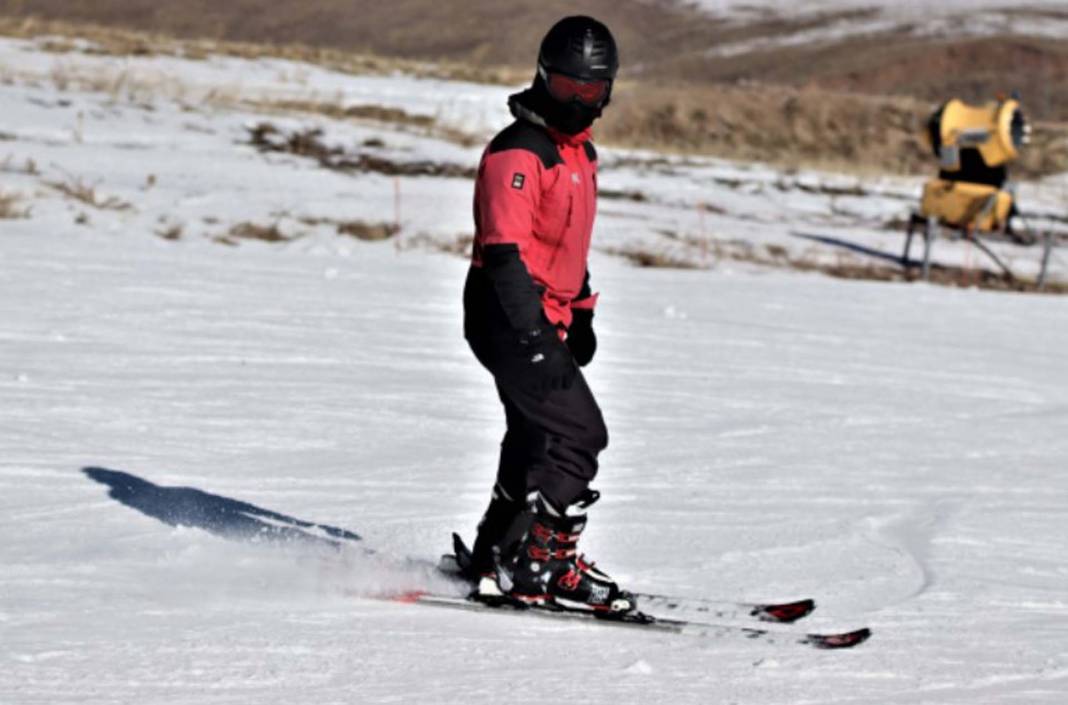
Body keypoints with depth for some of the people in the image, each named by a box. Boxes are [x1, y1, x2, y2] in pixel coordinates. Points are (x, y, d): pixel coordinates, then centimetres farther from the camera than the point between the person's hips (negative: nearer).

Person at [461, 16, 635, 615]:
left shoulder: (582, 152, 14)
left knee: (538, 437, 18)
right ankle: (542, 565, -13)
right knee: (577, 433, -15)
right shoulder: (518, 152, -17)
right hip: (509, 317, -10)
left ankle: (499, 553, 30)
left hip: (543, 319, 10)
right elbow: (504, 251, -23)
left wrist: (580, 314, 23)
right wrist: (534, 336, -27)